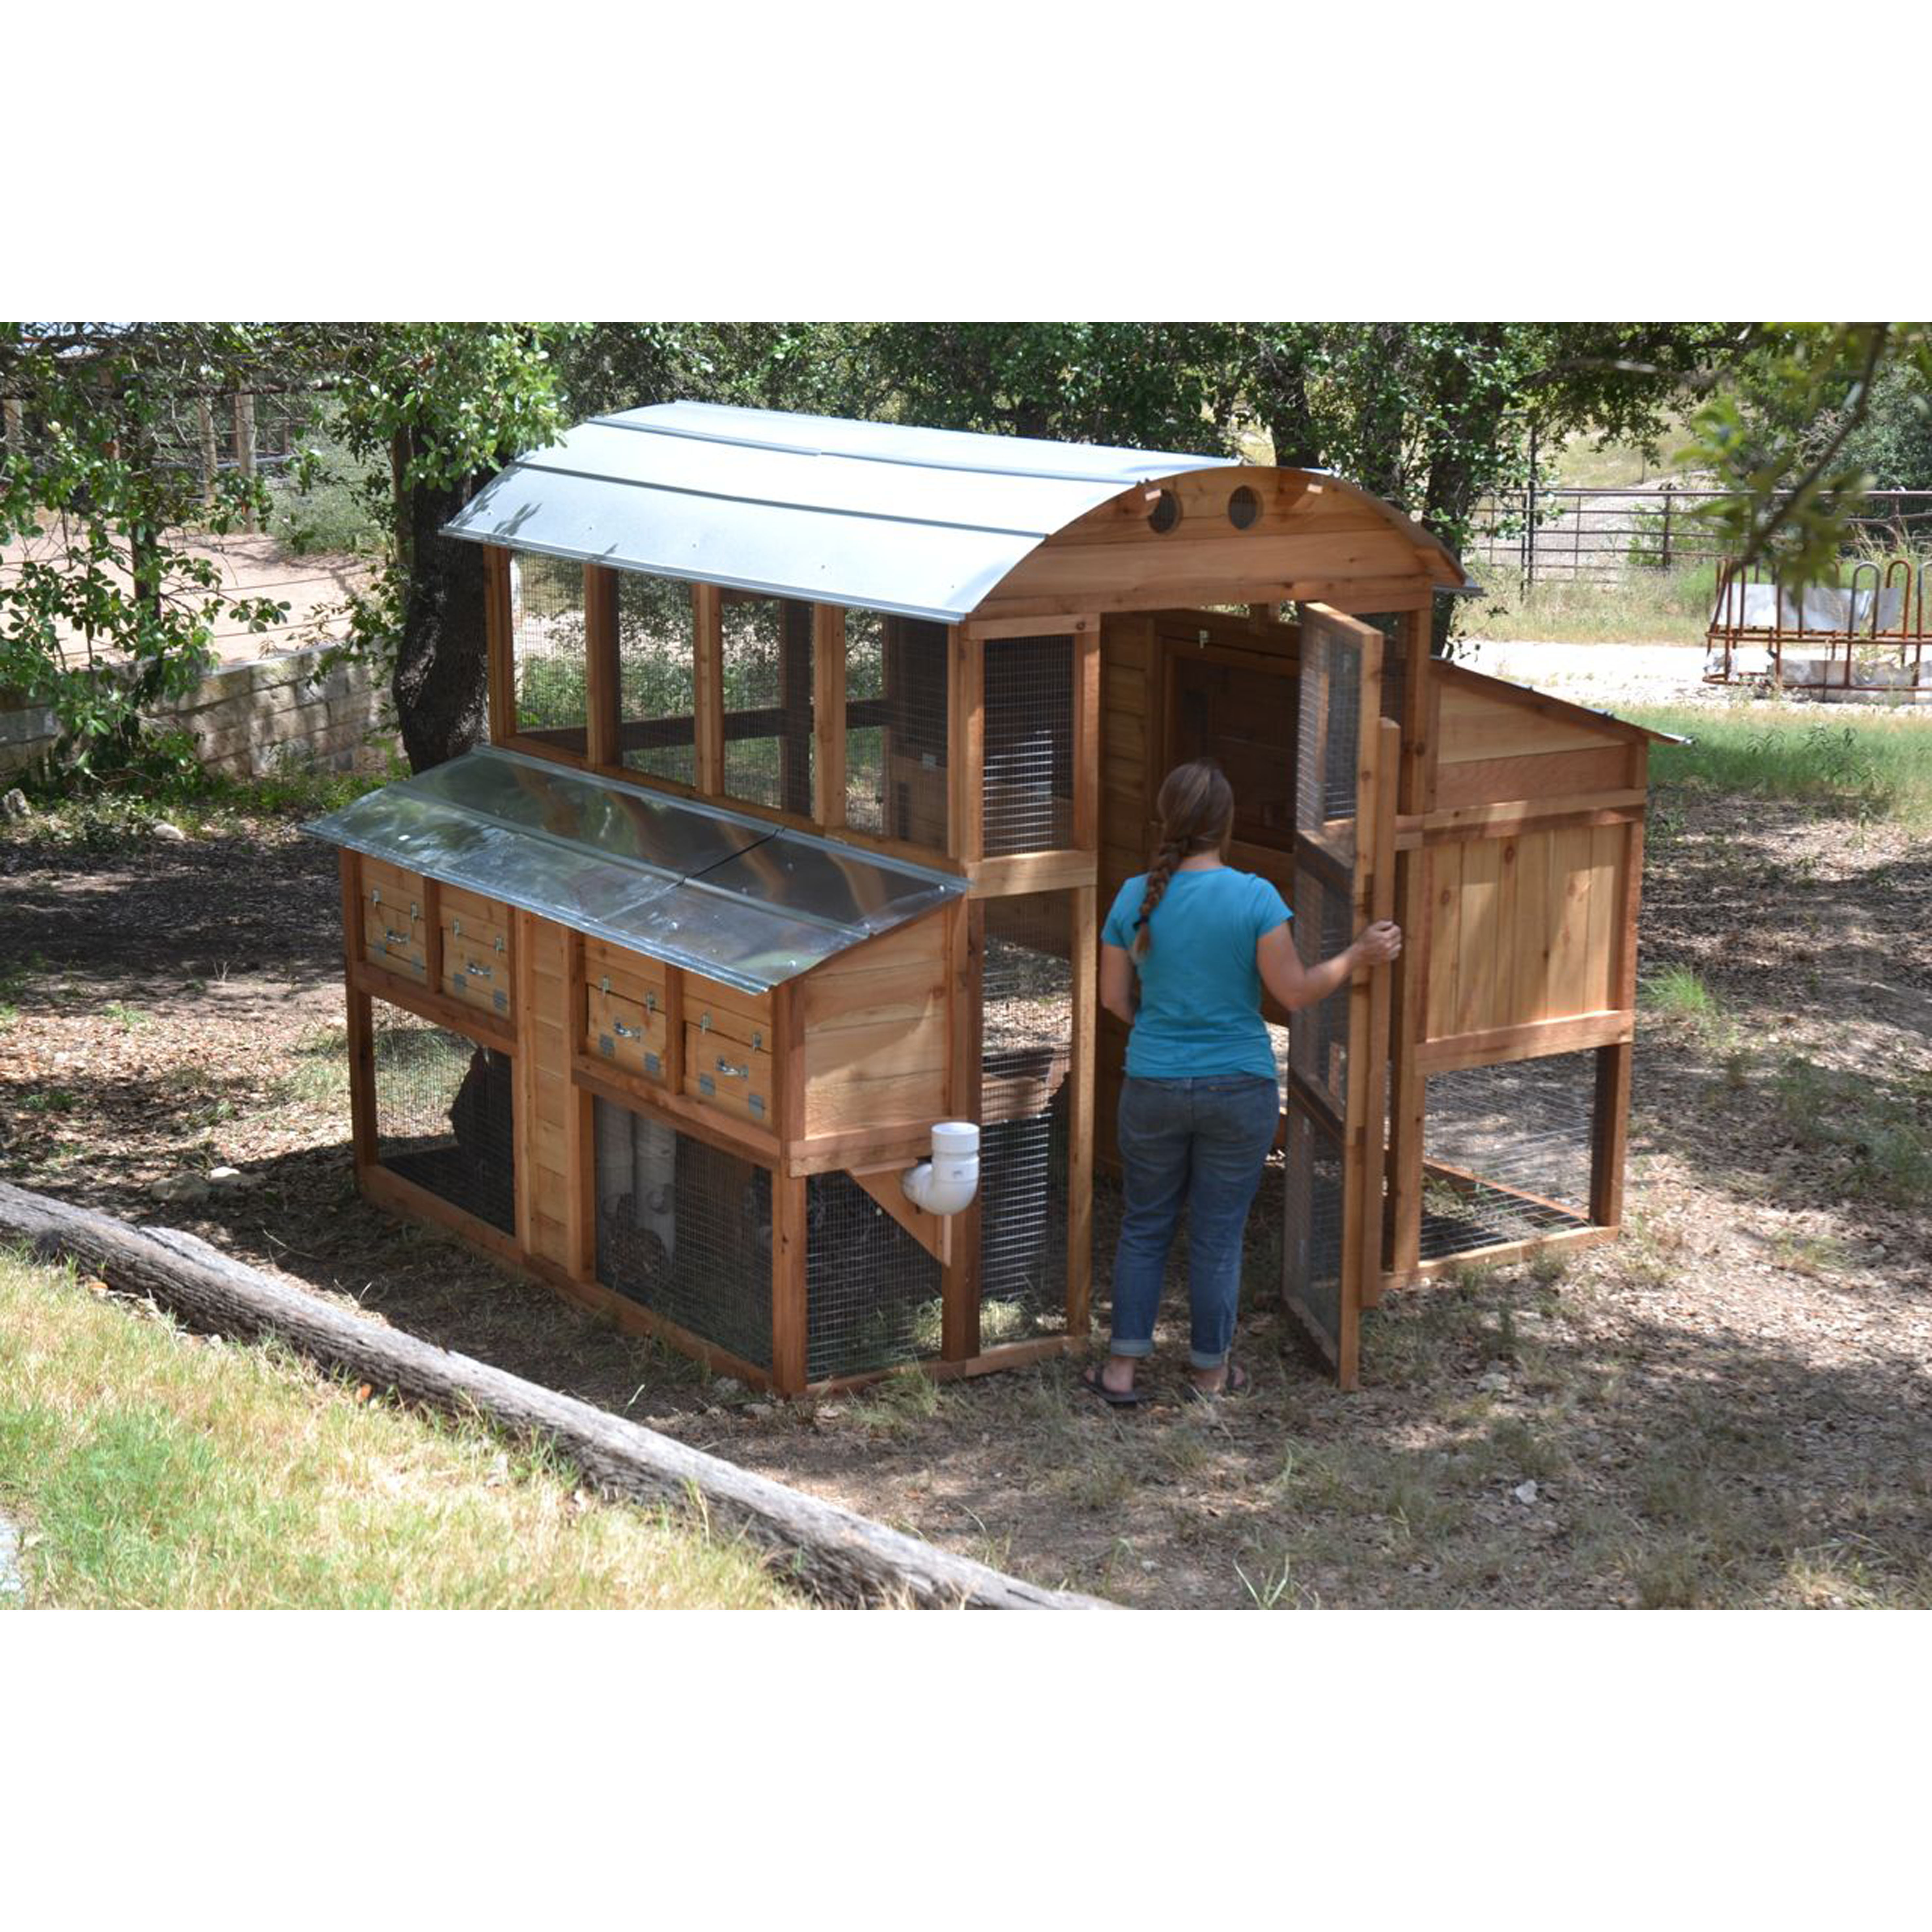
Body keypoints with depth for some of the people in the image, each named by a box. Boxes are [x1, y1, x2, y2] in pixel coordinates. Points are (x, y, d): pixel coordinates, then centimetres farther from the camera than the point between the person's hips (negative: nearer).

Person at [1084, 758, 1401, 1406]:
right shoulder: (1254, 897, -14)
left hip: (1153, 1088, 2)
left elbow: (1114, 997, 4)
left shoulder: (1135, 897, -4)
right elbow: (1296, 992, -11)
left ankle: (1123, 1368, 17)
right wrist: (1359, 956, 2)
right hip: (1238, 1091, -2)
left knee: (1145, 1228, 15)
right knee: (1218, 1235, 9)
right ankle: (1210, 1371, 21)